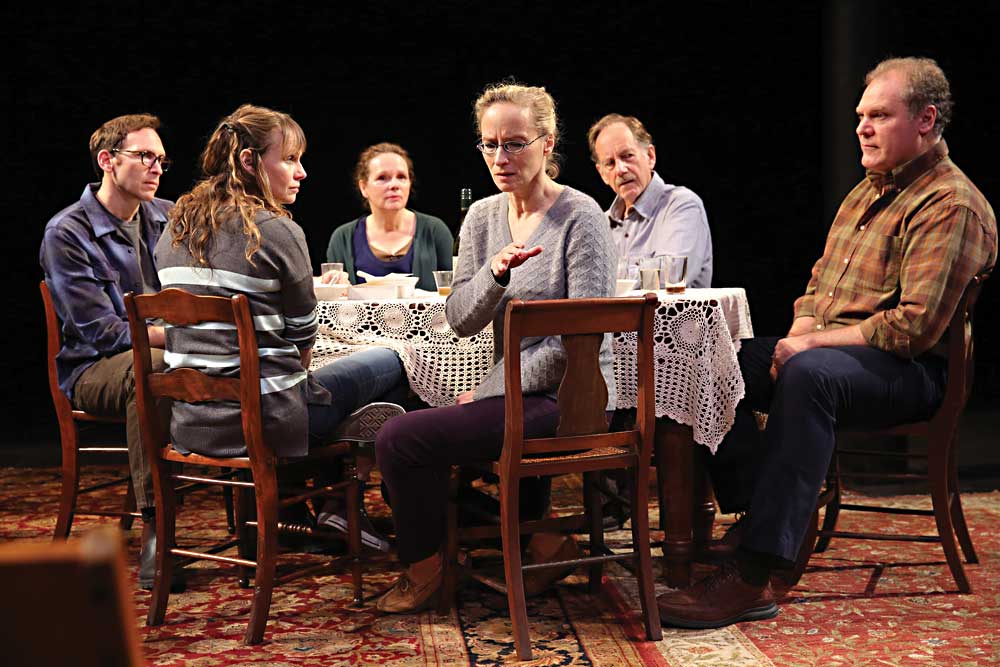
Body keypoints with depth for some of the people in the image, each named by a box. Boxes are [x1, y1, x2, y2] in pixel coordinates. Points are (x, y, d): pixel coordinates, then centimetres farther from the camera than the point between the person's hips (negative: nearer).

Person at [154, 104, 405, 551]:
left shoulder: (175, 230, 10)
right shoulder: (277, 230, -12)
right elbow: (303, 339, -5)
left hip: (189, 425, 8)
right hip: (262, 426, -8)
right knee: (391, 361, 13)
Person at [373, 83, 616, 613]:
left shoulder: (580, 217, -10)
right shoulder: (483, 216, 10)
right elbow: (460, 320, 4)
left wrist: (495, 387, -13)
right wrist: (495, 273, -17)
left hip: (566, 399, -8)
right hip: (515, 394, 8)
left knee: (401, 440, -15)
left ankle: (424, 570, 11)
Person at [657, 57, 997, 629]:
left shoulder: (952, 205, -11)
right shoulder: (868, 191, 20)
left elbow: (914, 327, -20)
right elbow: (820, 282, 23)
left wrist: (811, 344, -17)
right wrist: (797, 336, 1)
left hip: (912, 372, -9)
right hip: (829, 350, 9)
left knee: (809, 374, -39)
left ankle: (754, 577, -42)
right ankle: (753, 518, -13)